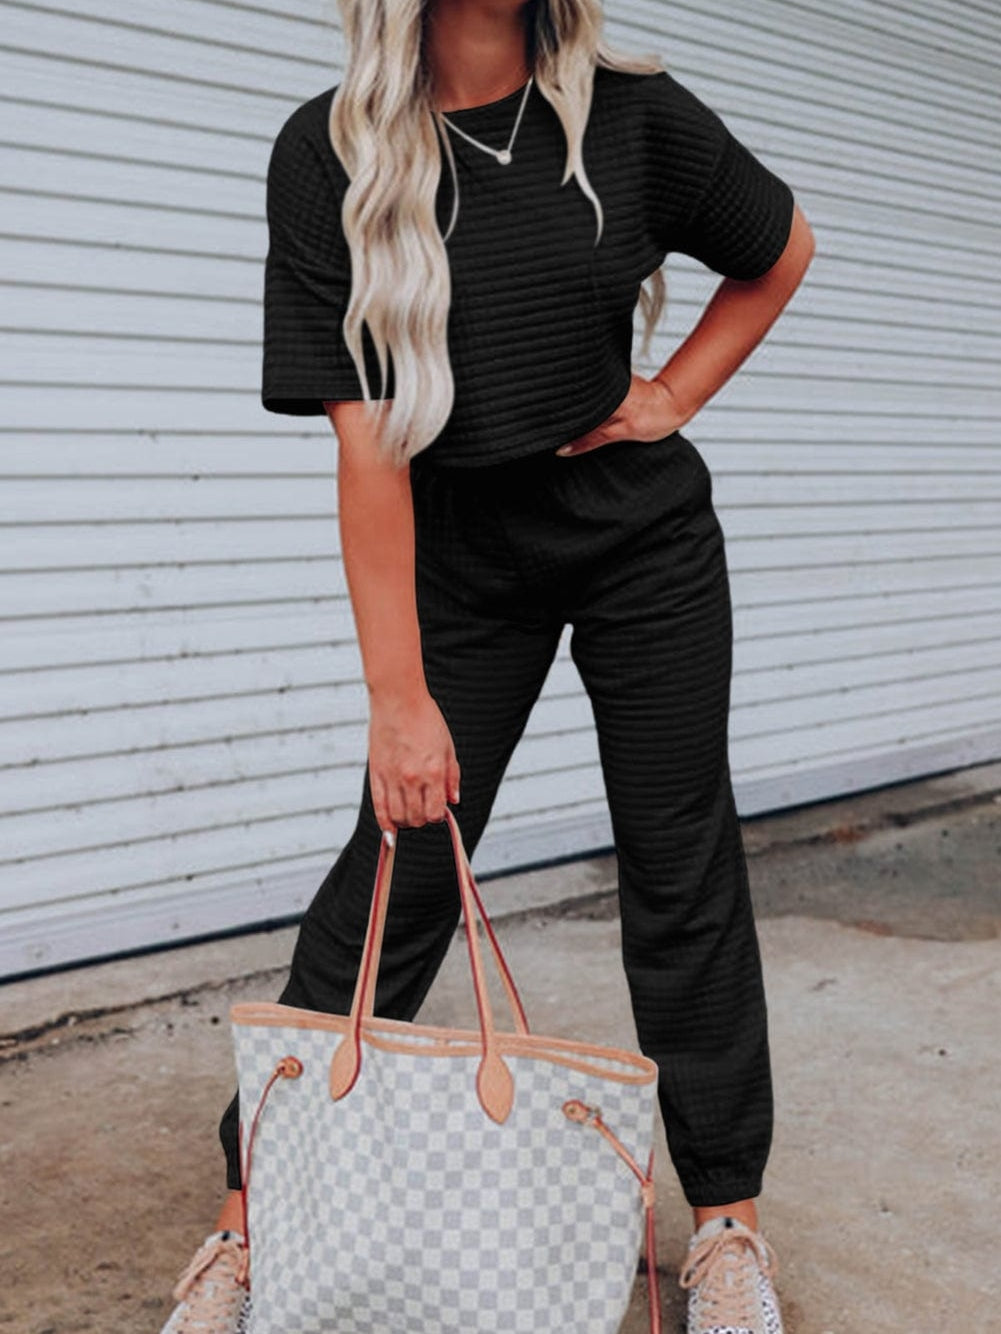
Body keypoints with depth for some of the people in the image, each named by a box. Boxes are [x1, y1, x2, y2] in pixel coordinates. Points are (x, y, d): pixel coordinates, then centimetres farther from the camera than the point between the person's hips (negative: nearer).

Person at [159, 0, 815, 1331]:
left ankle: (728, 1218, 17)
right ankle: (251, 1217, 11)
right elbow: (368, 439, -18)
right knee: (397, 865, -2)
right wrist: (400, 699, -20)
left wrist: (672, 396, -2)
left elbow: (783, 247, 10)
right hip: (461, 549, -1)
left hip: (644, 535, 1)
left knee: (682, 865, 3)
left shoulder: (636, 114, -10)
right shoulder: (329, 153, -13)